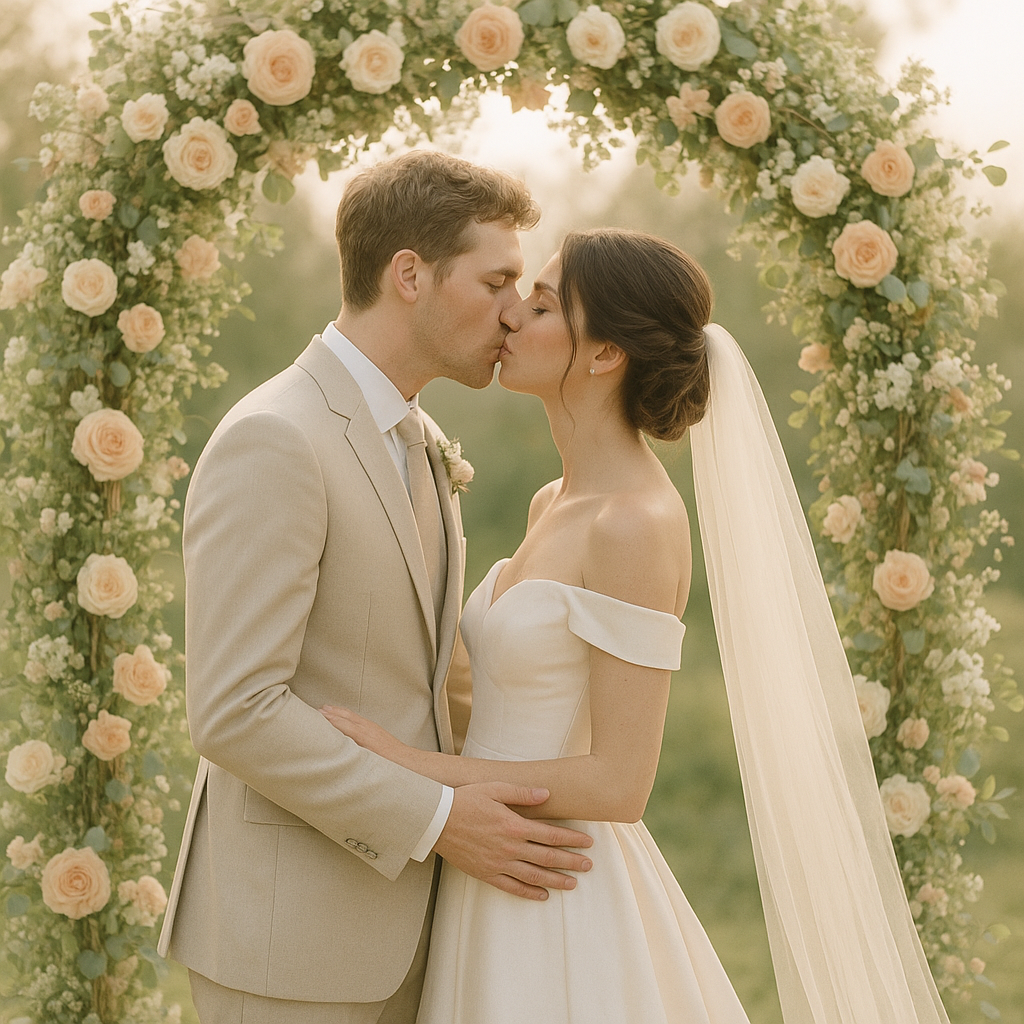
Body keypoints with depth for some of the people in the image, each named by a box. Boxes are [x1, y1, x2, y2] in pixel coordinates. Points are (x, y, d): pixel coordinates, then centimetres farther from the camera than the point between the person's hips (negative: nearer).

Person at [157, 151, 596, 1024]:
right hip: (290, 926, -8)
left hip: (391, 911, 9)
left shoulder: (417, 443, 12)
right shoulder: (274, 441, -18)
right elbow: (234, 710, -23)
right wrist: (437, 820, -20)